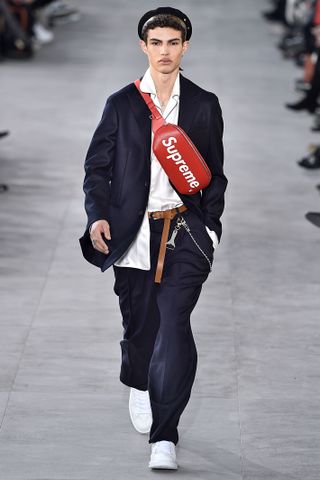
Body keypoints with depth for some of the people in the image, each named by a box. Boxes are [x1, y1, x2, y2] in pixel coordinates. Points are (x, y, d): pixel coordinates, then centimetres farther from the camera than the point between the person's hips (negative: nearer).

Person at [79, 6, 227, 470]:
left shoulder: (204, 105, 8)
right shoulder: (121, 104, 7)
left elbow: (215, 173, 14)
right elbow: (97, 166, 7)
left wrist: (211, 226, 3)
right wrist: (97, 215, -8)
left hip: (185, 228, -1)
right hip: (133, 232, 1)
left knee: (174, 323, -16)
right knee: (138, 324, 10)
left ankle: (164, 437, -17)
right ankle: (138, 386, 45)